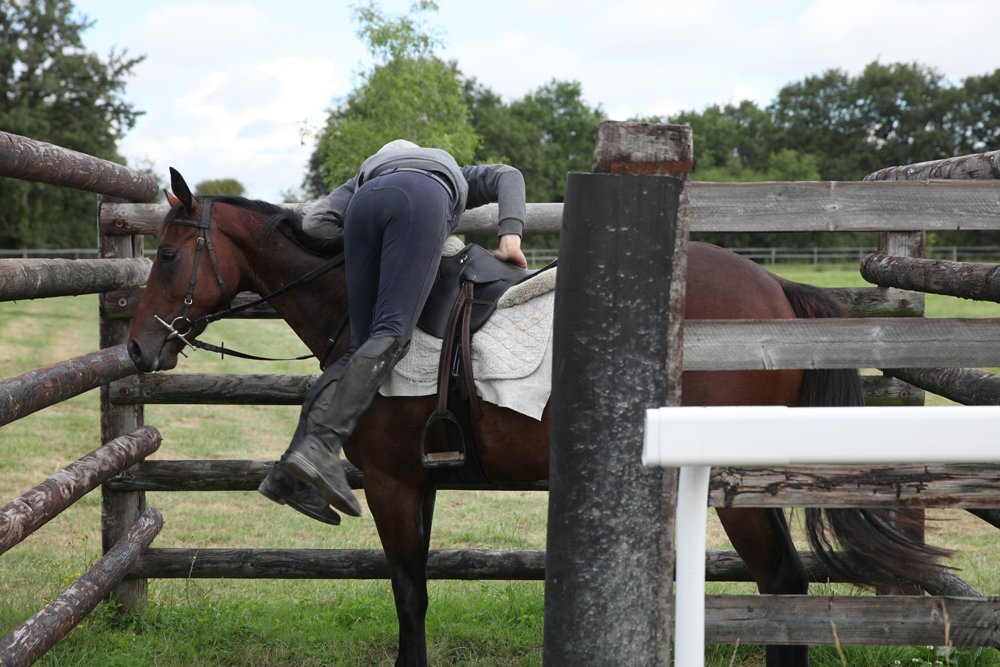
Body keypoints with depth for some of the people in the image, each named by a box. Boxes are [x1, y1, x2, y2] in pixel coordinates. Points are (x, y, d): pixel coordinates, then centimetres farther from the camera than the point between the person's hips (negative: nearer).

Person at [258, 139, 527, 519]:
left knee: (362, 345, 5)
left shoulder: (363, 176, 45)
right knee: (391, 336, -13)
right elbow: (506, 176, 25)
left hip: (366, 202, 3)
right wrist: (510, 236, 14)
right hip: (424, 202, -3)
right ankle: (322, 445, -32)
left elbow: (316, 221, 25)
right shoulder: (456, 177, 47)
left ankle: (289, 472, -7)